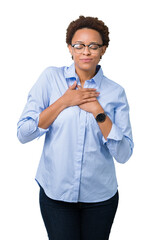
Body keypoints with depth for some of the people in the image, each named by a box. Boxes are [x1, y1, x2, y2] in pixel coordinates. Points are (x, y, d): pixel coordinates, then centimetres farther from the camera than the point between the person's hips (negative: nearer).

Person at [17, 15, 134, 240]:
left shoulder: (115, 92, -3)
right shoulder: (51, 77, -4)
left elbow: (123, 154, -7)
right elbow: (23, 133, -9)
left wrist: (98, 111, -16)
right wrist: (64, 102, -15)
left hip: (100, 196, 1)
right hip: (55, 192, -1)